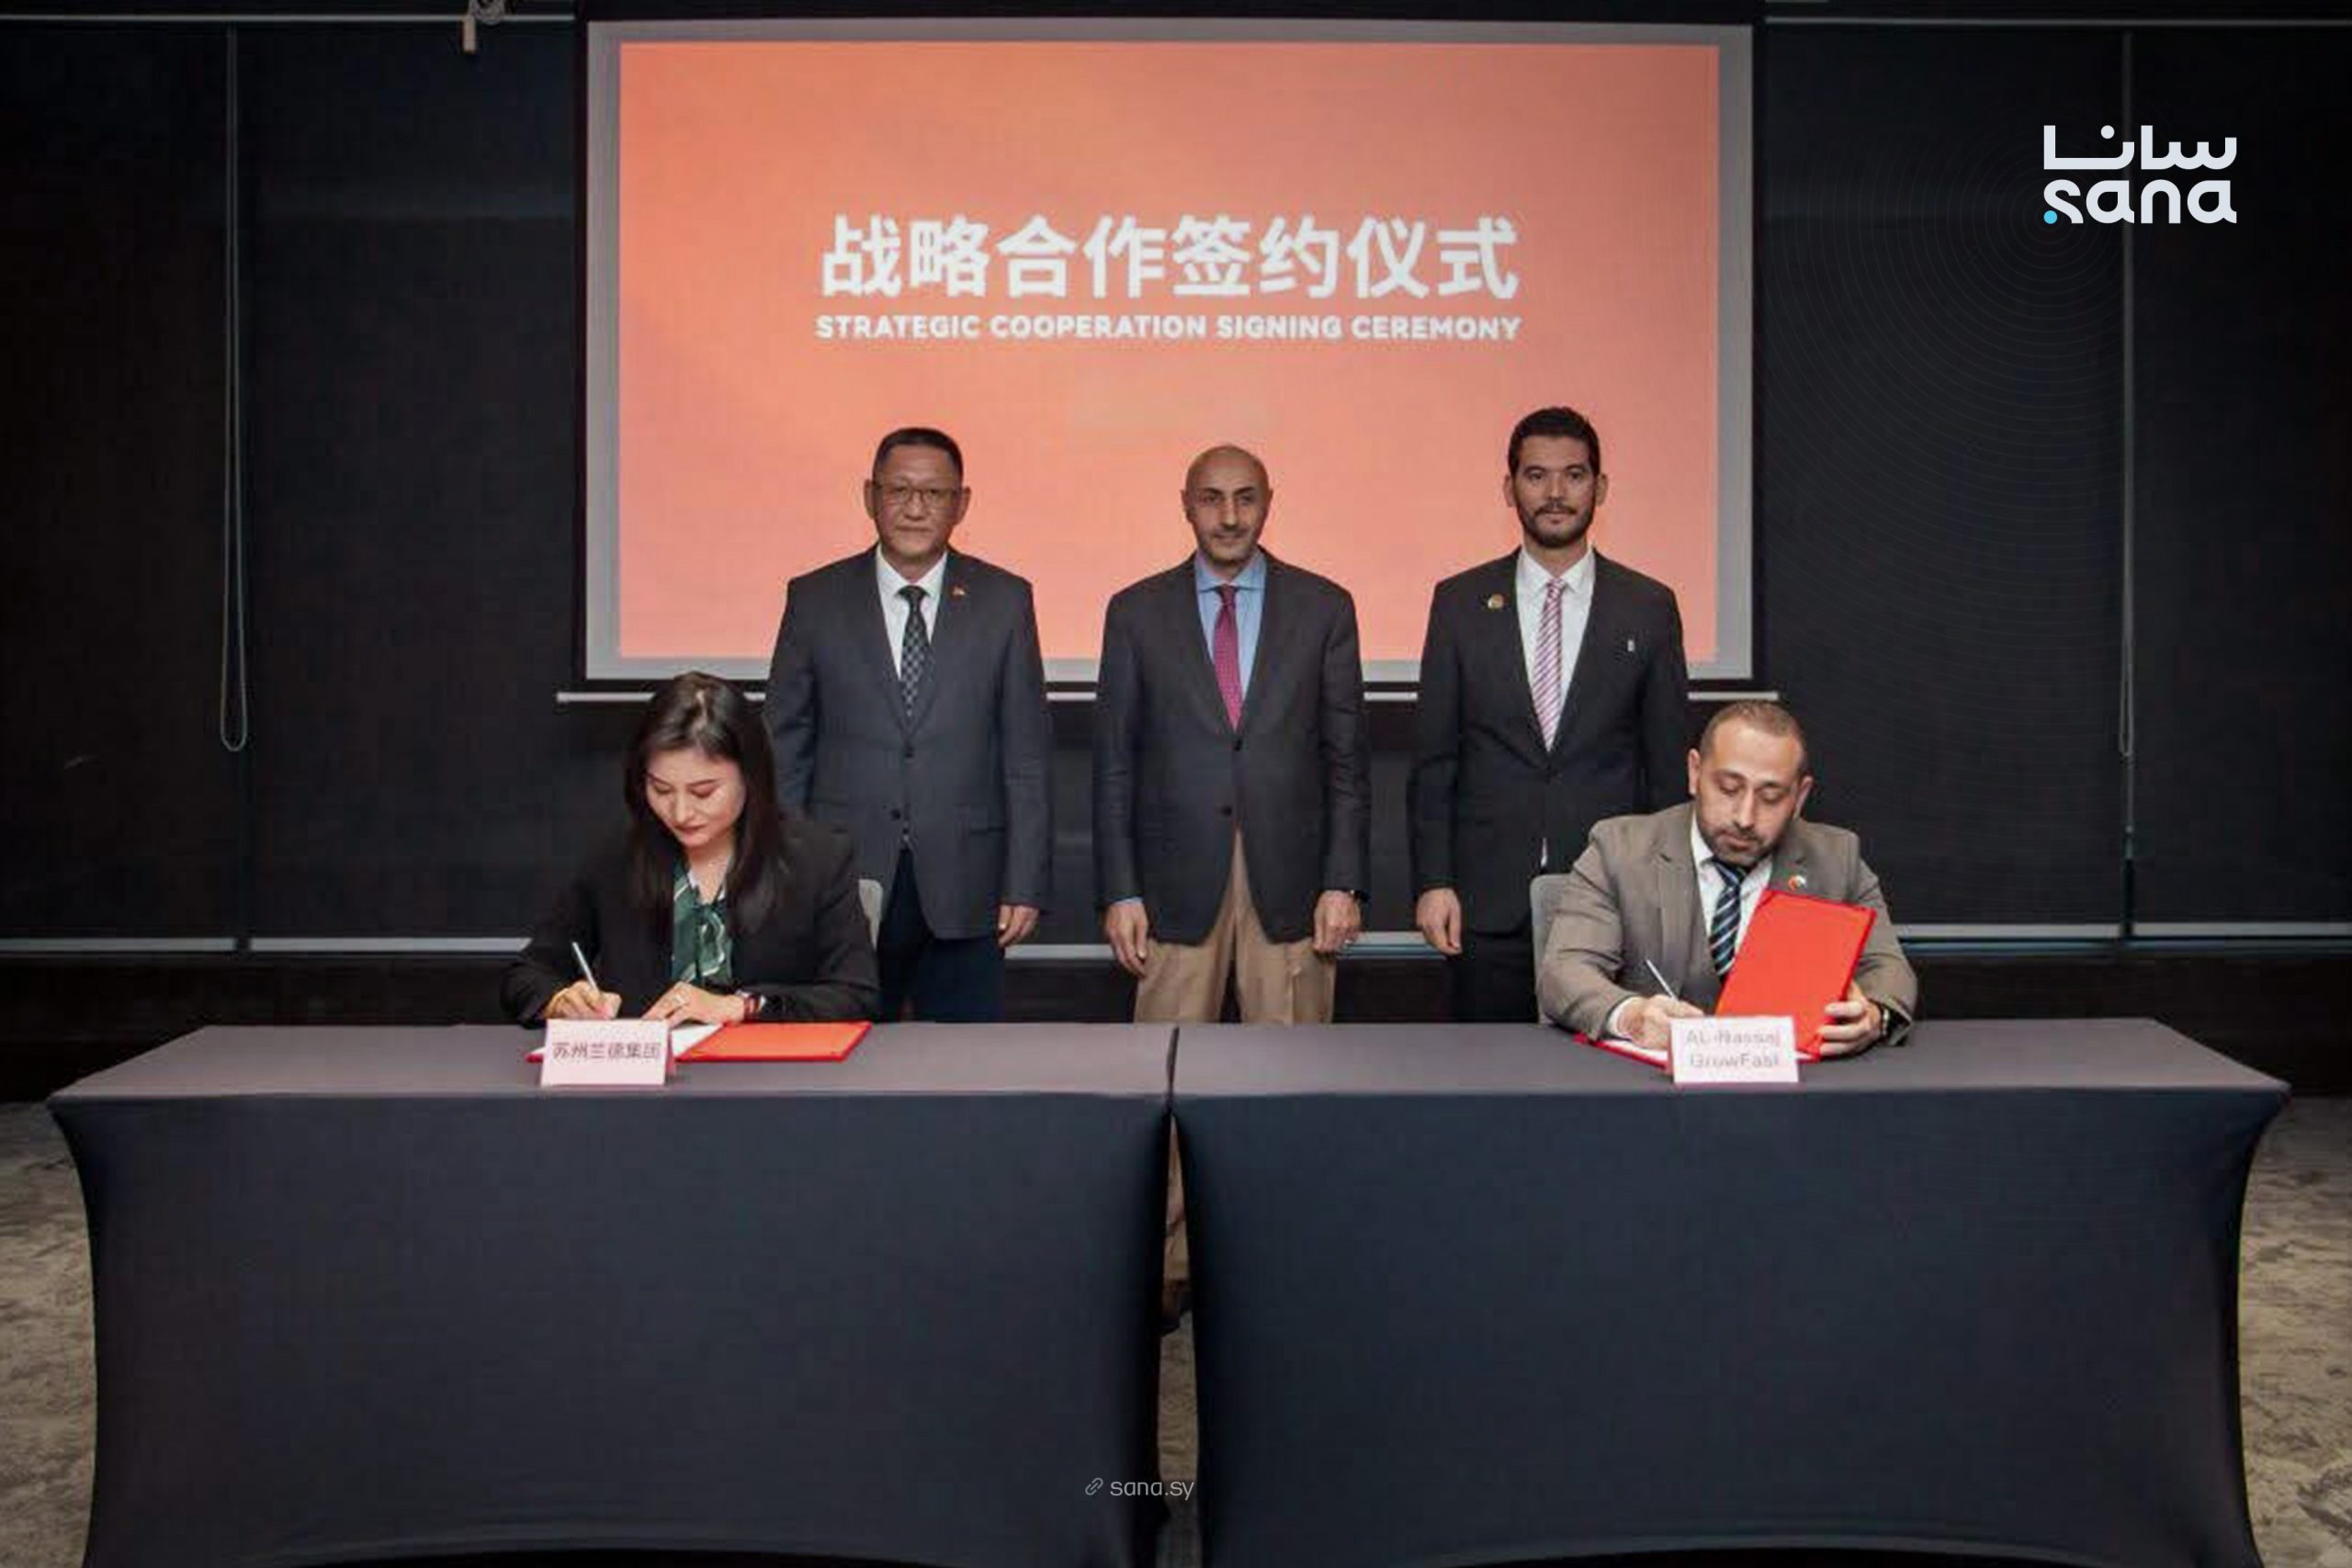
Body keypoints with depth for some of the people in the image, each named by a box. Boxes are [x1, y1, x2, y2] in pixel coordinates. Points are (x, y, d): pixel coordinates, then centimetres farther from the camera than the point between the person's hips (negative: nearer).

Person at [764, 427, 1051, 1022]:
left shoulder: (1004, 601, 3)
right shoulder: (815, 599, 4)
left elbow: (1027, 757, 3)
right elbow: (785, 750, 6)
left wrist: (1025, 884, -2)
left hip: (962, 890, 0)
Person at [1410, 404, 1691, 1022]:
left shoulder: (1649, 608, 4)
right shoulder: (1460, 602, 5)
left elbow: (1668, 763, 7)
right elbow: (1432, 757, 4)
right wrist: (1431, 882, -3)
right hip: (1488, 899, 0)